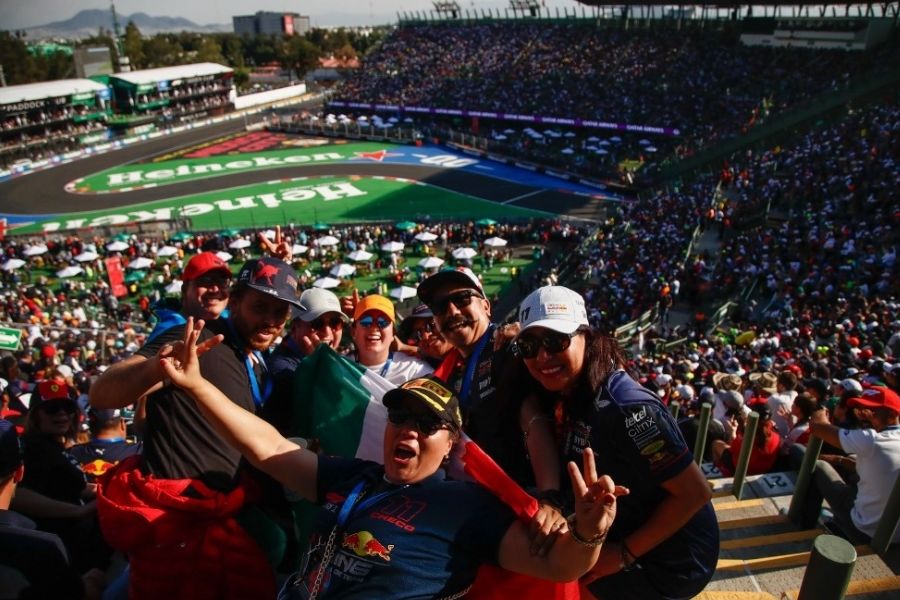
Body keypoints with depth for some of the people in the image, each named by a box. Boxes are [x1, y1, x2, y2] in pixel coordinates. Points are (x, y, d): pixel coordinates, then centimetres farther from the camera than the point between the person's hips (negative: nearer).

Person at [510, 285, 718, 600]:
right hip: (620, 536, 7)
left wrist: (624, 555, -18)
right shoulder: (567, 394, -5)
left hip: (670, 562, -6)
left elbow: (695, 492, -25)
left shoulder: (625, 407, -29)